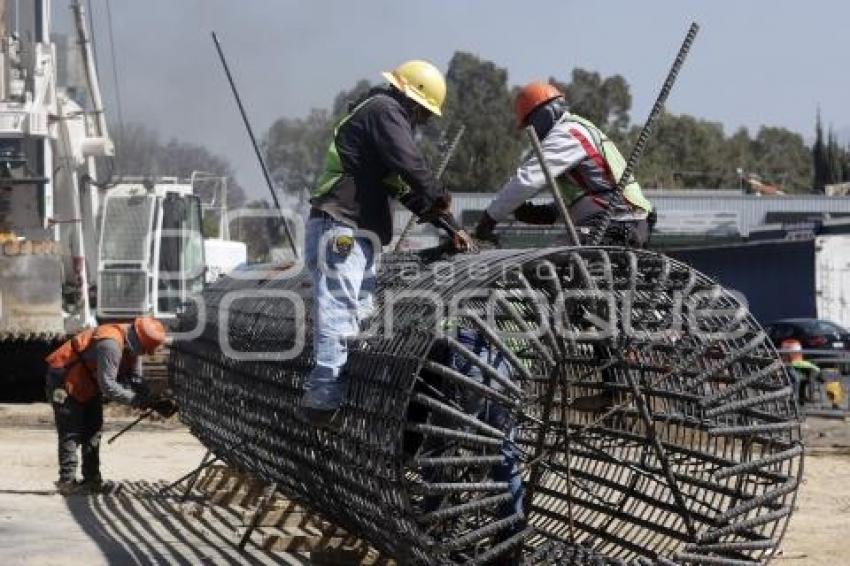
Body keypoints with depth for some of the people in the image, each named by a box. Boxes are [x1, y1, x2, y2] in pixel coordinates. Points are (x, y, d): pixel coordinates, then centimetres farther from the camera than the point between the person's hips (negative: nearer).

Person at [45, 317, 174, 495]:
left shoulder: (131, 346, -2)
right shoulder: (111, 344, -33)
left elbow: (135, 380, -1)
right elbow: (108, 385, -33)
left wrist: (153, 402, -16)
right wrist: (140, 401, -31)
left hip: (87, 385, 10)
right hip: (65, 379, -10)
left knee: (92, 430, 10)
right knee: (71, 433, -10)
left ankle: (91, 479, 15)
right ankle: (67, 481, -8)